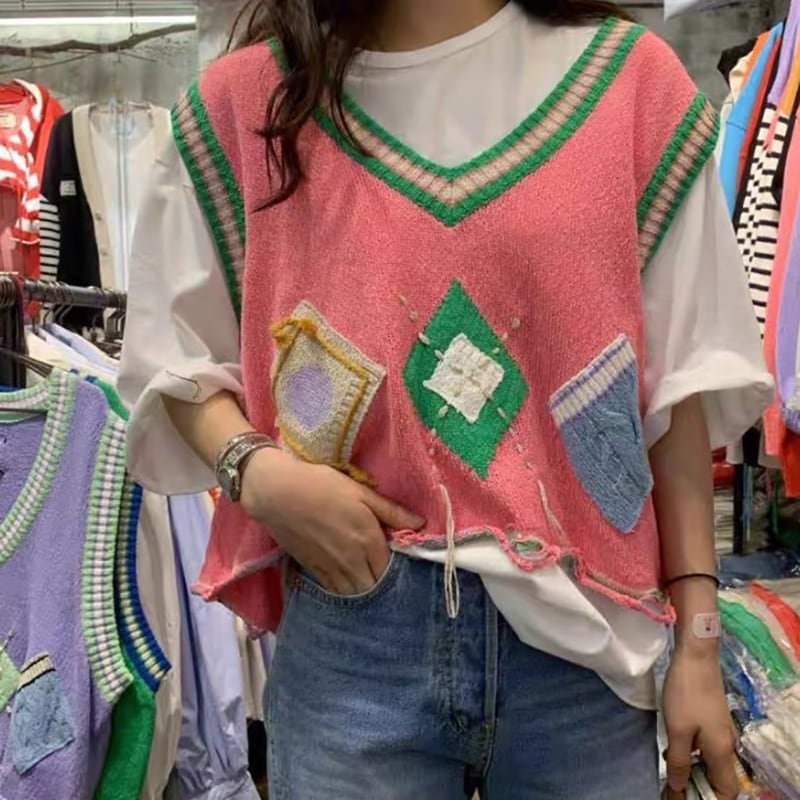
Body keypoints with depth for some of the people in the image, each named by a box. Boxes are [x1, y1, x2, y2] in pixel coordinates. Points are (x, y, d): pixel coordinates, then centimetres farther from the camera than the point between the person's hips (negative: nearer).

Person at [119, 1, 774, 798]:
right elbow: (178, 357, 7)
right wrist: (256, 472, -14)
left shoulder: (633, 79, 0)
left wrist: (697, 639, 0)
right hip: (348, 629, 0)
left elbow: (680, 380, 1)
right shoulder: (244, 103, 1)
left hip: (584, 630, 1)